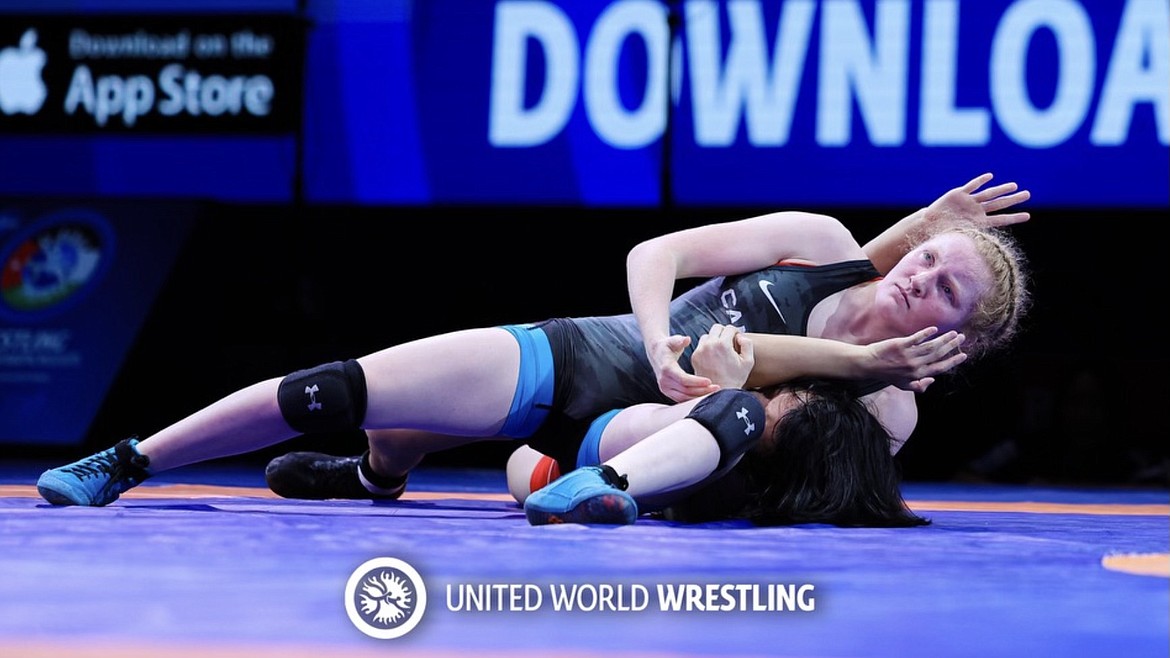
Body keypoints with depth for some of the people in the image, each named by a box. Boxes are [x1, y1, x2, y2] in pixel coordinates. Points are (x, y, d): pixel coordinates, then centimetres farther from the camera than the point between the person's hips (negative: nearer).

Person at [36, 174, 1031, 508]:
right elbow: (655, 255, -6)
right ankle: (122, 465, 5)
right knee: (333, 392, -11)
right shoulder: (822, 244, -6)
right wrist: (660, 344, -22)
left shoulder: (889, 403, -9)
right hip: (575, 354, 1)